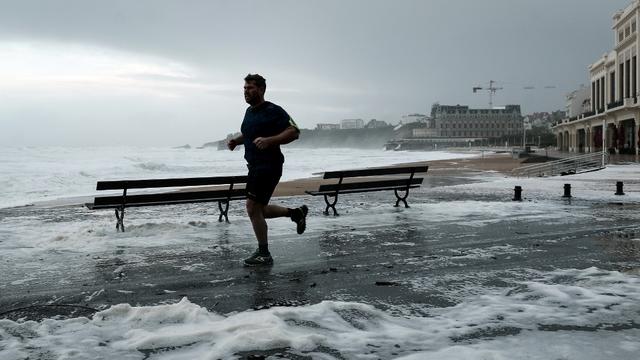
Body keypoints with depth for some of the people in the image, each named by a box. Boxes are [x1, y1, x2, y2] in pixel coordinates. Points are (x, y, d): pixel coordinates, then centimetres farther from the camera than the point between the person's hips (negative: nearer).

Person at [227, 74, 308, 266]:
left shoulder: (273, 111, -12)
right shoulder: (249, 111, 14)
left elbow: (294, 132, -18)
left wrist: (269, 140, -29)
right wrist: (236, 140, 10)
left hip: (269, 166, -9)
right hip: (255, 166, 9)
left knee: (253, 208, -10)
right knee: (259, 210, 14)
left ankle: (264, 254, 3)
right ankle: (297, 213, 31)